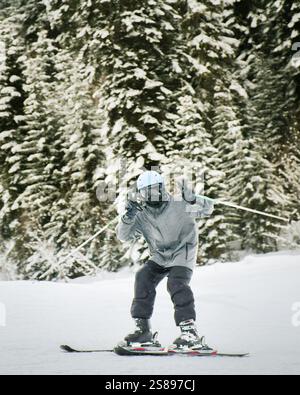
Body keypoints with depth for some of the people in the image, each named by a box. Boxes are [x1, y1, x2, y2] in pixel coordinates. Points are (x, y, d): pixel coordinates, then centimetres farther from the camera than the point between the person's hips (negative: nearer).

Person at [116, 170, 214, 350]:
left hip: (182, 253, -5)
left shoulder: (179, 207, -13)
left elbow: (207, 209, -15)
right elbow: (123, 236, -5)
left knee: (177, 284, -26)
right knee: (144, 278, -14)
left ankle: (190, 331, -27)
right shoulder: (142, 216, -1)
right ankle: (143, 330, -7)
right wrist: (128, 217, -24)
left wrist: (191, 199, -36)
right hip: (159, 257, 5)